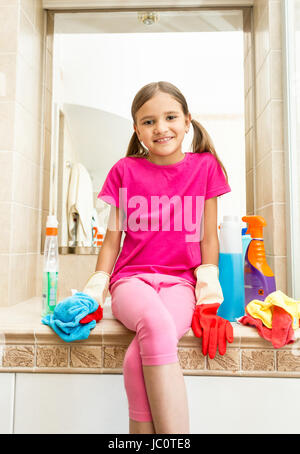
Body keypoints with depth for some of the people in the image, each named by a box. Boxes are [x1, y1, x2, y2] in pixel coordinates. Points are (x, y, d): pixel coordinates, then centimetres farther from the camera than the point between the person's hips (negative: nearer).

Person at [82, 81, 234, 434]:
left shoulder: (204, 166, 8)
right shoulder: (124, 170, 7)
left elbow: (208, 236, 10)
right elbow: (112, 238, 10)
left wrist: (208, 279, -1)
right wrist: (97, 285, 2)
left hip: (180, 281, 0)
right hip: (132, 277, 1)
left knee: (138, 358, -28)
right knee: (158, 326, -33)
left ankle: (143, 427, -5)